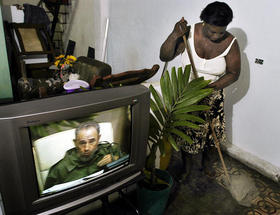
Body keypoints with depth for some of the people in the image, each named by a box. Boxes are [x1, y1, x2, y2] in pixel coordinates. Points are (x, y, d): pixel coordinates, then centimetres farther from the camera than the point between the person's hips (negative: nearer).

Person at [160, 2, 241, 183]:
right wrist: (175, 35, -32)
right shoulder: (189, 33, -16)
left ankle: (204, 162, 45)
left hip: (213, 96, 2)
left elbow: (234, 73, -7)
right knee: (188, 134, 7)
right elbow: (165, 57, -16)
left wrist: (211, 87, -20)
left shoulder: (231, 43, -13)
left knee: (213, 134, 13)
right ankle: (187, 168, 34)